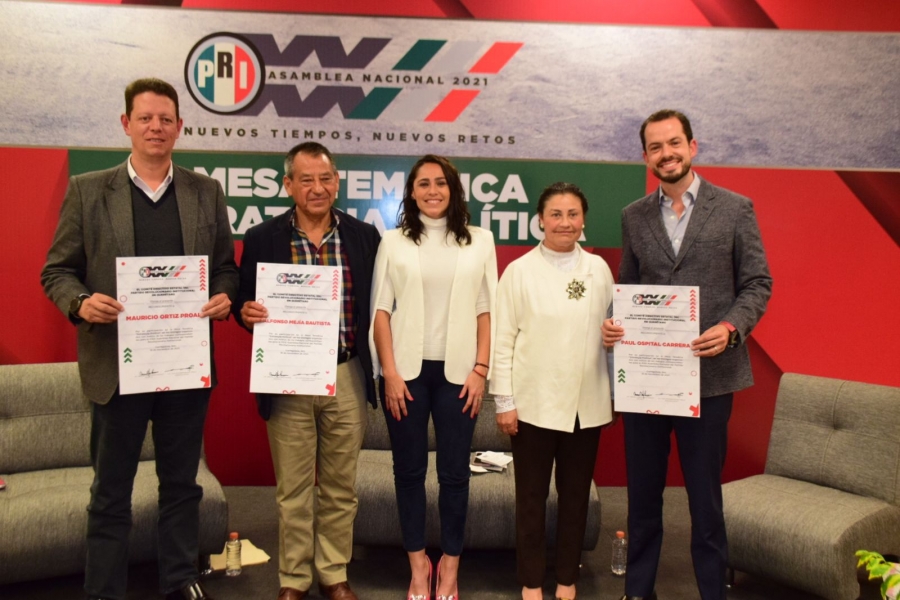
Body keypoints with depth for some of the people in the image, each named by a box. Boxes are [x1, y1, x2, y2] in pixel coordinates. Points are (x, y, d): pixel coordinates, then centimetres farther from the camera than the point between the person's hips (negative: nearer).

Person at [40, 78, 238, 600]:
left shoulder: (206, 192, 6)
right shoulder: (87, 191, 1)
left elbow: (226, 266, 9)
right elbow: (57, 271, 2)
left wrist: (225, 297, -12)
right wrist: (80, 302, -19)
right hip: (116, 363, -1)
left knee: (181, 482, 16)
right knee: (111, 492, 10)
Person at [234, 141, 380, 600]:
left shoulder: (365, 236, 2)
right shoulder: (262, 239, -1)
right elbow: (245, 301, 5)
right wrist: (246, 312, -18)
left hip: (347, 378, 1)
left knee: (340, 487, 13)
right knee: (292, 490, 10)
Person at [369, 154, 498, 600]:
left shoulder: (479, 241, 5)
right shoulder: (393, 242, 3)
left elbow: (486, 311, 4)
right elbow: (381, 311, 0)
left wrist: (481, 369, -3)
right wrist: (390, 373, -6)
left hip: (457, 371, 0)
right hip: (407, 370, 0)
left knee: (454, 472, 6)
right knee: (409, 469, 8)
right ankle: (418, 564, 23)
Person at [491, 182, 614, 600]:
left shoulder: (599, 268, 4)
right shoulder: (519, 271, -3)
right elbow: (503, 340, -4)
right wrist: (504, 400, -7)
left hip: (586, 404, 3)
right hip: (535, 402, -2)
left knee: (576, 495, 12)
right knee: (531, 497, 8)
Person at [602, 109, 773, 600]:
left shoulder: (735, 209, 1)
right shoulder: (633, 216, 9)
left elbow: (757, 283, 0)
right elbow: (627, 286, 12)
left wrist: (731, 326, -18)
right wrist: (613, 323, -7)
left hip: (708, 373, -3)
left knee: (705, 496, 7)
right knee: (642, 492, 13)